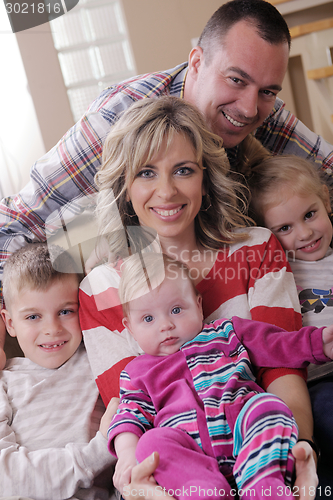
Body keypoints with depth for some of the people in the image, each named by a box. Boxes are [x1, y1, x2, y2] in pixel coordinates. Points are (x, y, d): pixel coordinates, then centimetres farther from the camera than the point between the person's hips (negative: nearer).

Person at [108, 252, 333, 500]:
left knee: (268, 406, -29)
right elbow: (131, 415, 13)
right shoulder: (138, 372, 23)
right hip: (188, 450, 0)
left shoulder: (225, 333, 22)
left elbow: (277, 344, 18)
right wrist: (127, 451, -8)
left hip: (241, 429, 1)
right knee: (151, 442, -30)